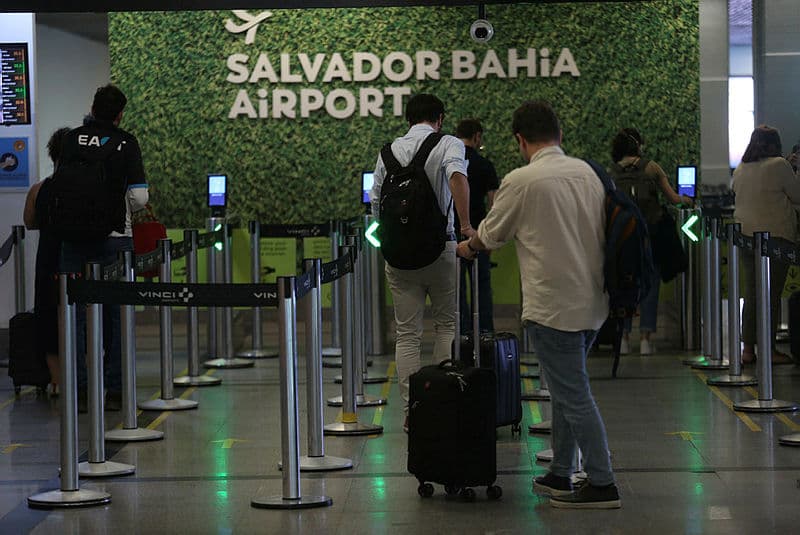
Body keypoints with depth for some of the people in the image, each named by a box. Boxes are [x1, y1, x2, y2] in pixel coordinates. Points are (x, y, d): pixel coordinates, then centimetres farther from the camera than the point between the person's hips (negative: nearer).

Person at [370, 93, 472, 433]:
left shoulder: (390, 151, 8)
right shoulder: (449, 144, -3)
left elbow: (376, 204, 10)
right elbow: (458, 177, -24)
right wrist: (465, 224, -25)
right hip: (439, 246, -2)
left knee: (407, 334, 6)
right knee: (447, 324, 13)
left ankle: (411, 410, 3)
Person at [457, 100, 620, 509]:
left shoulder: (522, 182, -12)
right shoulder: (587, 172, 7)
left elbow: (490, 236, 3)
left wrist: (466, 247, 25)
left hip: (553, 305, -7)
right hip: (592, 303, 7)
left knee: (573, 396, -3)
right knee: (567, 390, 18)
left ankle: (602, 484, -2)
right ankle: (560, 476, 23)